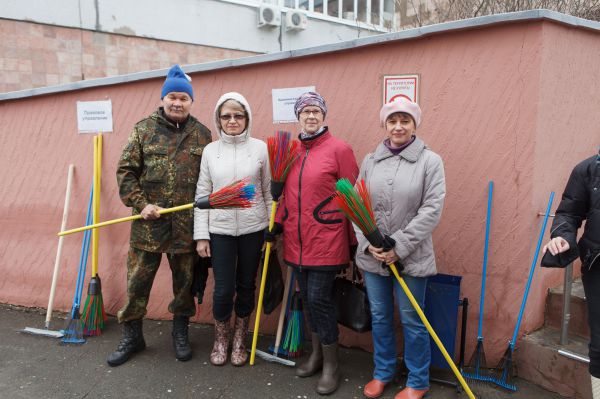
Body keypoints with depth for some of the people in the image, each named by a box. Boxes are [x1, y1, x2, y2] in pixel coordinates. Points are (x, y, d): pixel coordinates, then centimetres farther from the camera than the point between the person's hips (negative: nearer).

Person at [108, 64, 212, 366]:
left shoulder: (202, 134, 5)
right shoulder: (144, 129, 3)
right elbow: (125, 171, 1)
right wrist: (141, 204, -10)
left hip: (187, 224, 1)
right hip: (148, 223, 0)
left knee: (185, 281, 13)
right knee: (137, 281, 8)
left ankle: (180, 332, 33)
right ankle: (131, 336, 28)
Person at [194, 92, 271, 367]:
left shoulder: (260, 148, 0)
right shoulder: (210, 150, 3)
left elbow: (269, 191, 3)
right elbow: (202, 194, 4)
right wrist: (201, 235, 0)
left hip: (253, 228, 0)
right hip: (220, 230, 0)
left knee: (246, 286, 12)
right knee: (223, 290, 2)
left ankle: (239, 340, 34)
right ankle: (221, 339, 29)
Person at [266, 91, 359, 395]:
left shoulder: (339, 149, -7)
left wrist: (354, 242, -7)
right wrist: (277, 225, 10)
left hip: (326, 241, -5)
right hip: (296, 241, 6)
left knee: (319, 299, -2)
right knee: (307, 298, 15)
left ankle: (331, 365, 18)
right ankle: (317, 354, 34)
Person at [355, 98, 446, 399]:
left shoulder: (430, 161, -6)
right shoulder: (370, 160, 5)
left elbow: (432, 210, -12)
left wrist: (398, 247, -16)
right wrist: (368, 243, -8)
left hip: (411, 257, -3)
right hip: (371, 256, 4)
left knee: (411, 320, 9)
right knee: (379, 317, 17)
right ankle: (382, 372, 37)